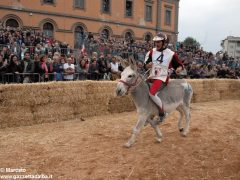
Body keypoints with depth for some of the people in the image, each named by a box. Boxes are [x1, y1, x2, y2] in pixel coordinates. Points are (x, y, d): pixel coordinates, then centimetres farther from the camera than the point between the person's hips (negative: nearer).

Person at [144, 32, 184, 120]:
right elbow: (145, 66, 7)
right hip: (151, 77, 6)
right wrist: (148, 65, -16)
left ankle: (162, 111, -7)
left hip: (162, 78, -6)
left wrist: (179, 68, -17)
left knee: (152, 93, -29)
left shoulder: (171, 54, -4)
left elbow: (180, 65, 6)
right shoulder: (151, 52, 7)